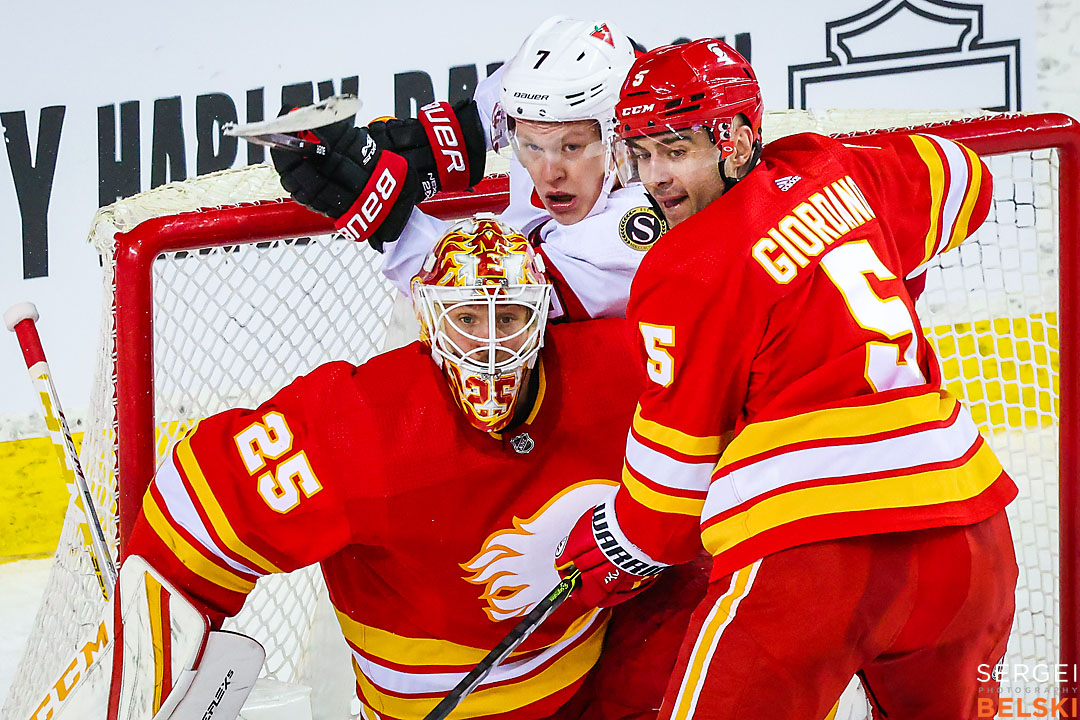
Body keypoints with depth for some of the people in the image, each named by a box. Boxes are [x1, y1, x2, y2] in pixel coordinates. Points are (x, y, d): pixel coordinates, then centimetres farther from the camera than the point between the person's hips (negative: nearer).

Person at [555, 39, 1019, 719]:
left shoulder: (690, 268, -4)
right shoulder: (834, 171, 13)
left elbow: (678, 453, 3)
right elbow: (962, 179, 32)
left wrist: (620, 551, 20)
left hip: (815, 549, -7)